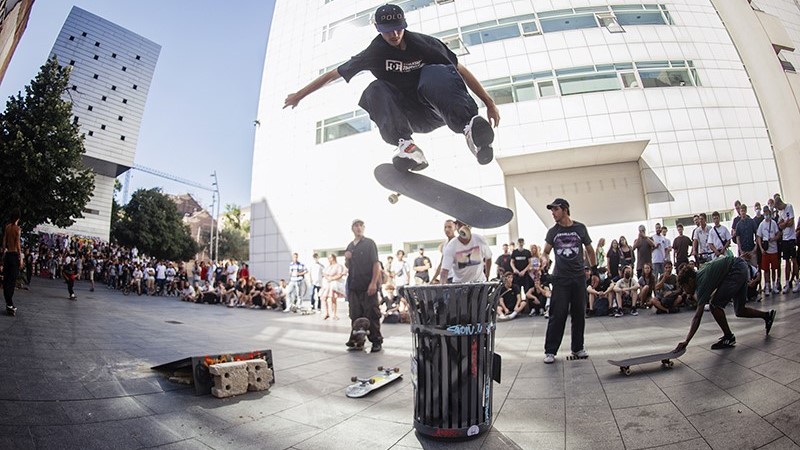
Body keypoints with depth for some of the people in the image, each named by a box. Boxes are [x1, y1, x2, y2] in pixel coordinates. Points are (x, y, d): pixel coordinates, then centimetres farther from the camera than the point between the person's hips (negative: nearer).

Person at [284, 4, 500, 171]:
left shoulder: (424, 44, -2)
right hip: (409, 117, 1)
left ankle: (470, 124, -49)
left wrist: (490, 103, -5)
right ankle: (405, 145, -44)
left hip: (437, 111, -1)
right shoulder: (375, 53, 0)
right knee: (375, 90, -25)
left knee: (434, 73, -29)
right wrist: (299, 95, 10)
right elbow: (333, 74, 5)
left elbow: (461, 71, 0)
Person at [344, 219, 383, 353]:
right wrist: (347, 259, 0)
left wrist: (374, 283, -17)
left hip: (368, 285, -5)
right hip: (354, 285, 6)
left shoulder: (369, 243, 0)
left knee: (372, 314, -4)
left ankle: (377, 341, 3)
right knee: (355, 314, 10)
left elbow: (376, 264, -8)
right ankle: (355, 339, 21)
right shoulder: (350, 246, 16)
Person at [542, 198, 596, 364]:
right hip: (560, 278, -1)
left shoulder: (580, 228, 4)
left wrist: (594, 267, 14)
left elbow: (589, 249, 14)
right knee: (557, 315, -4)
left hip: (579, 277, 1)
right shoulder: (553, 231, 5)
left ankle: (578, 348, 22)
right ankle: (550, 351, 2)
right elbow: (546, 252, 7)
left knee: (579, 314, 8)